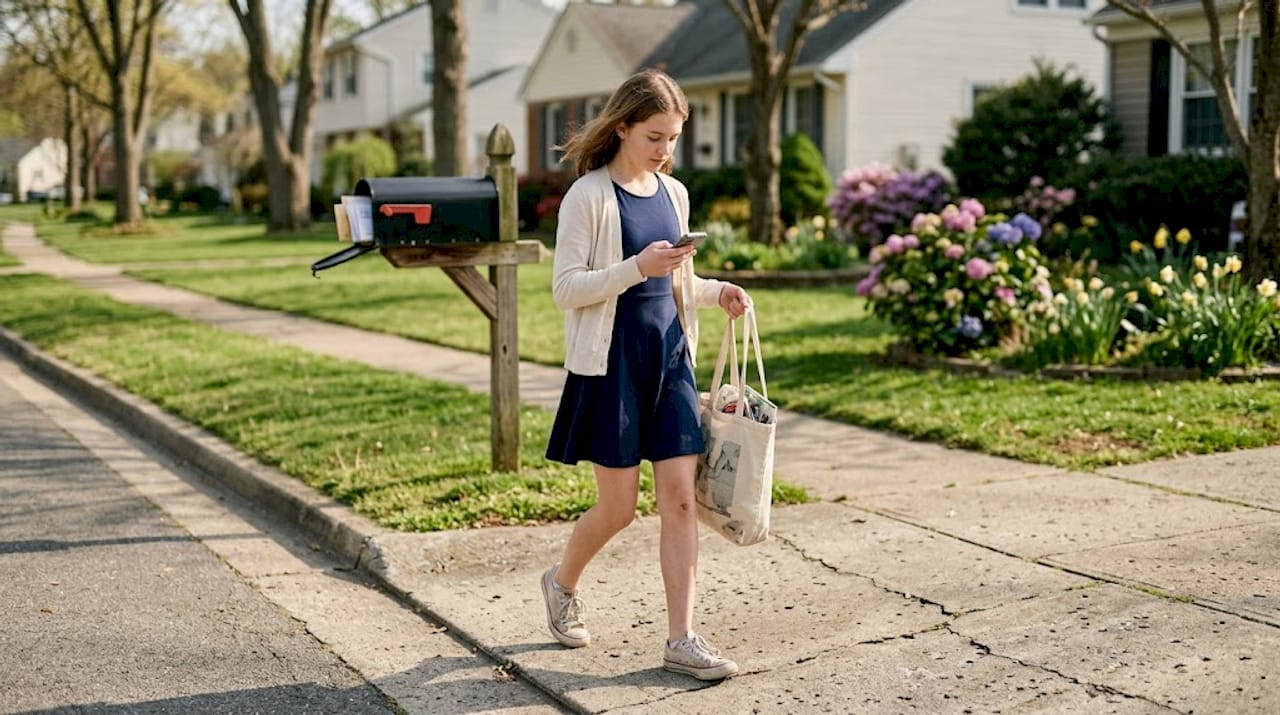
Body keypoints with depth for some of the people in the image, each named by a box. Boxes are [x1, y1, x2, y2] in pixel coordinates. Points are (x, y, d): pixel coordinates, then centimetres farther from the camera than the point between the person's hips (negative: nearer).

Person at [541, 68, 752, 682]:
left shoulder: (673, 194, 11)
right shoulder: (588, 196, -9)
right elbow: (565, 288, -13)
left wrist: (715, 291, 2)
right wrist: (638, 267, -24)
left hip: (670, 358, 6)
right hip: (612, 361, -5)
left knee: (680, 497, -1)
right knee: (619, 507, 2)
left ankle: (681, 639, 5)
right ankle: (563, 582, 32)